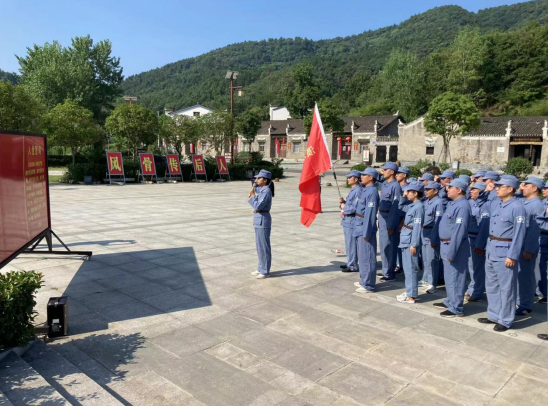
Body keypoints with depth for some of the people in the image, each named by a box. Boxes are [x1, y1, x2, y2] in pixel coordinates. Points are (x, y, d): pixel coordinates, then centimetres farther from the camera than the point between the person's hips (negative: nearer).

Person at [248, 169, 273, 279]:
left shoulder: (266, 192, -18)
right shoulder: (260, 189, 10)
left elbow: (258, 206, -25)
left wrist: (253, 196, -12)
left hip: (263, 220, -10)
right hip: (258, 219, 10)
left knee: (263, 246, -2)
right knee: (259, 245, 16)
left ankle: (265, 271, 6)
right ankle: (261, 268, 26)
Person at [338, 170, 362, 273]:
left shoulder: (358, 191, -17)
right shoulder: (353, 190, 14)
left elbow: (355, 208, -24)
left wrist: (344, 207, -10)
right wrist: (343, 202, 3)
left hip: (352, 221, -10)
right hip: (347, 221, 10)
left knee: (351, 244, -1)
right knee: (349, 244, 18)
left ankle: (353, 266, 8)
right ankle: (350, 263, 29)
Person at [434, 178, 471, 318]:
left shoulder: (462, 206, -20)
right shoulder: (452, 203, 11)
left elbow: (459, 231, -24)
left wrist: (451, 252, -24)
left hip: (454, 246, -10)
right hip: (446, 245, 10)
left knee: (455, 278, 0)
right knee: (449, 276, 20)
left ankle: (456, 308, 11)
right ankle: (450, 301, 34)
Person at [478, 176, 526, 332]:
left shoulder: (517, 207, -15)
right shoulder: (494, 203, 8)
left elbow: (519, 233, -16)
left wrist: (512, 255, -18)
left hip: (505, 251, -8)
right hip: (491, 249, 8)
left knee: (506, 287, 3)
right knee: (491, 285, 16)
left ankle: (505, 320, 15)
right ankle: (494, 315, 29)